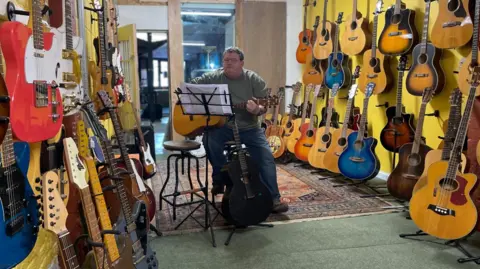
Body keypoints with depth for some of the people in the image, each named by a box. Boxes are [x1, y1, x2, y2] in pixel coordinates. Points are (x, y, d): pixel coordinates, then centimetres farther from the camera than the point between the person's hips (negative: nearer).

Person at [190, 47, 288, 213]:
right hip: (222, 126, 0)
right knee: (209, 139, -31)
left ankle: (273, 198, -4)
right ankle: (220, 179, -6)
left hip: (249, 128, 0)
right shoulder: (213, 78, 1)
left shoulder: (253, 79, -1)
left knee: (266, 157, -16)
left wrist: (257, 109, -30)